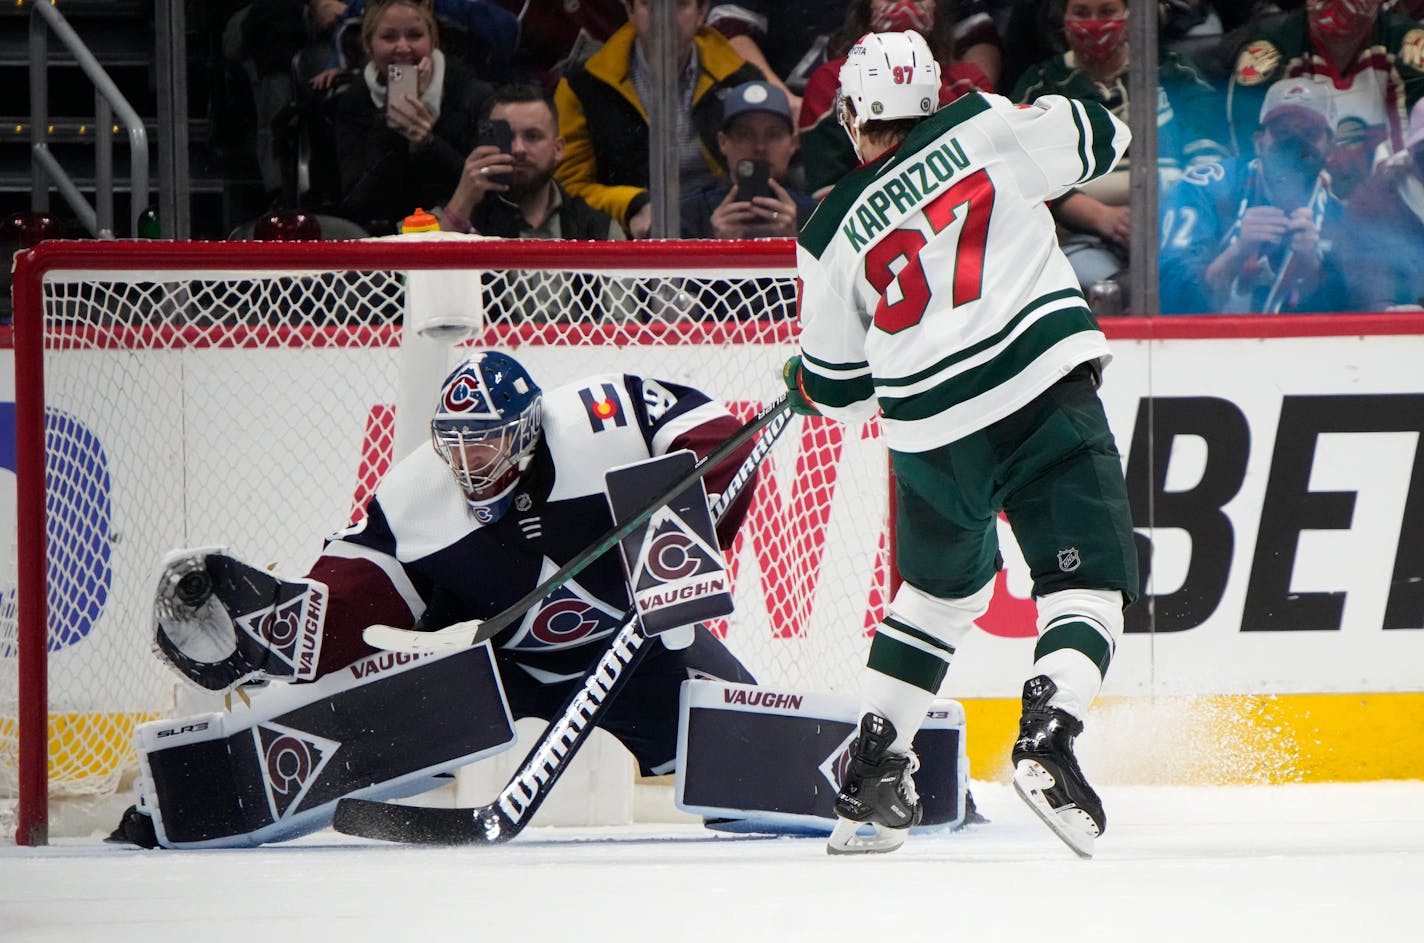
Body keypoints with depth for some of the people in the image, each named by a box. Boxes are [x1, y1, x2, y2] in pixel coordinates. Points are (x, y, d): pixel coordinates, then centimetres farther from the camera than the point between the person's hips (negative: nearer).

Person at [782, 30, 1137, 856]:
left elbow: (834, 389, 13)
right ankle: (1047, 733, -26)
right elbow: (1100, 140, 9)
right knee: (1090, 579, -3)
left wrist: (800, 389, 36)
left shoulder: (835, 233, 8)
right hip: (1044, 398, -3)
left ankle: (872, 769, 23)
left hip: (932, 438, 3)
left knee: (940, 587, 25)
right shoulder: (986, 129, 2)